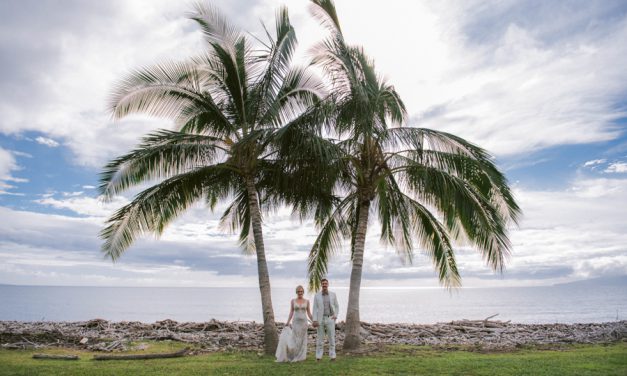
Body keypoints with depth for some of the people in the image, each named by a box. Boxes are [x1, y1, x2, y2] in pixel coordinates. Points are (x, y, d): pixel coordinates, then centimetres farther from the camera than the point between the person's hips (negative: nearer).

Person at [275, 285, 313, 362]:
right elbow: (291, 313, 5)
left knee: (302, 340, 3)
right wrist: (288, 322, -3)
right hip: (295, 322, -1)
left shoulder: (307, 301, 4)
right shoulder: (293, 301, 2)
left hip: (304, 322, 1)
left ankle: (300, 357, 13)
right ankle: (294, 356, 10)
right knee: (295, 339, -4)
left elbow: (309, 313, 6)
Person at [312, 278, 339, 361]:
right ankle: (318, 356, 12)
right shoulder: (317, 296, -2)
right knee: (320, 338, 3)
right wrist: (314, 320, -12)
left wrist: (335, 315, -7)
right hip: (320, 319, 0)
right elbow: (315, 309, -3)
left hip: (330, 319, 0)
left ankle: (332, 356, 9)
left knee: (331, 337, 0)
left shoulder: (333, 294, 0)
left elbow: (336, 306, 9)